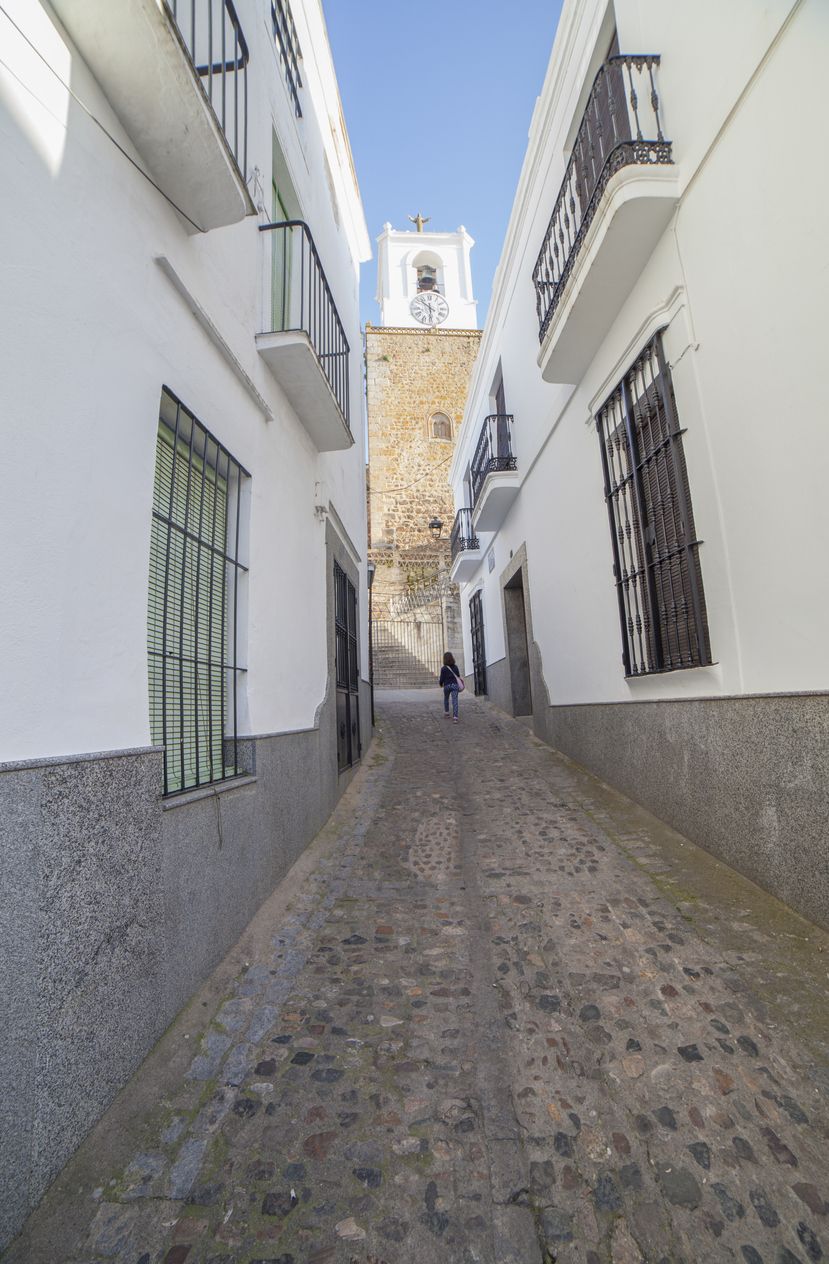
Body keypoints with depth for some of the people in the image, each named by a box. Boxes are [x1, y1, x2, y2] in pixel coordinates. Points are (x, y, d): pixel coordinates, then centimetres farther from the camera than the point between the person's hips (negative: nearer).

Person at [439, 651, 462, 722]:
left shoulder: (443, 668, -8)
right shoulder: (456, 667, 3)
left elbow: (442, 679, -6)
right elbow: (458, 676, 7)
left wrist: (440, 683, 15)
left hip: (447, 685, -1)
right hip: (455, 685, 1)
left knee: (446, 699, 25)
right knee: (455, 701, -5)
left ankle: (446, 713, 35)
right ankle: (455, 717, -16)